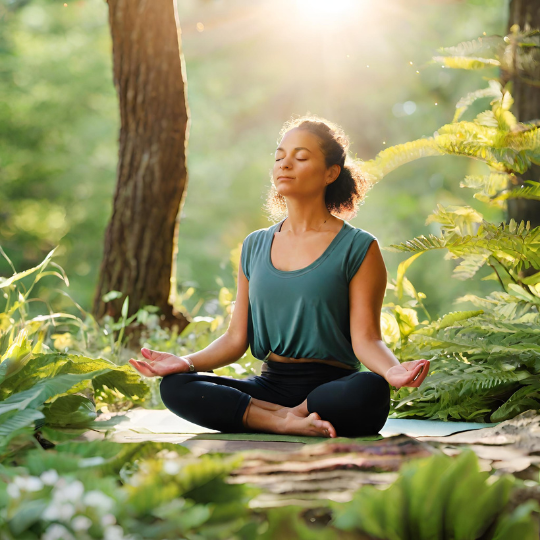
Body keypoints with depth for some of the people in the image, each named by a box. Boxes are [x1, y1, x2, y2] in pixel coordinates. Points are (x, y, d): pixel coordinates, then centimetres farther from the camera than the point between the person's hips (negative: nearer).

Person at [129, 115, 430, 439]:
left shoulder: (359, 248, 0)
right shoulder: (255, 246, 14)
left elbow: (365, 338, -7)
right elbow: (237, 338, 12)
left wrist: (391, 369, -30)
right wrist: (189, 362, -6)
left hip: (332, 388, -4)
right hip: (270, 385, 4)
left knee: (371, 391, -39)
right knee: (175, 387, -21)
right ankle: (289, 422, -23)